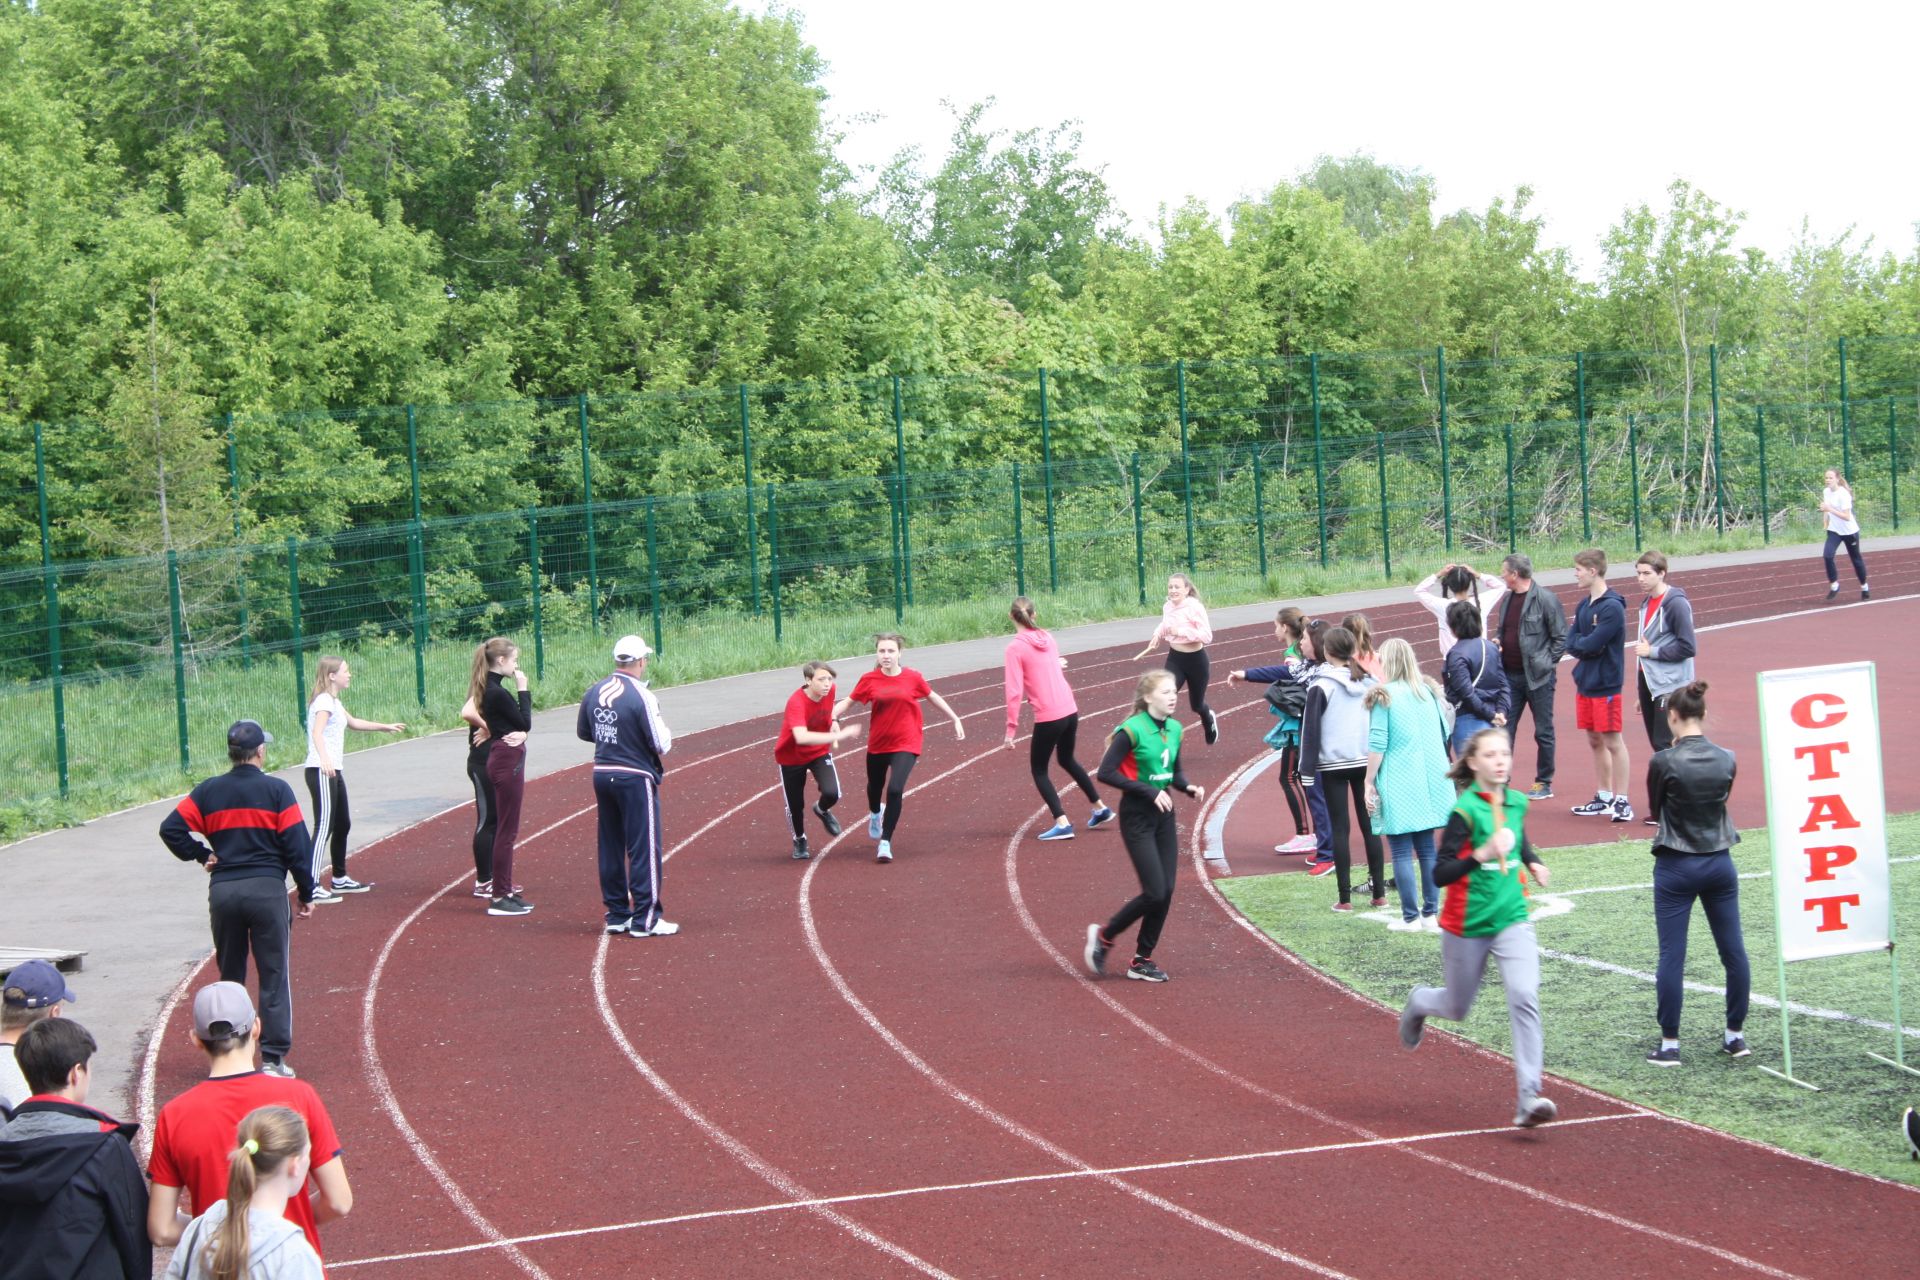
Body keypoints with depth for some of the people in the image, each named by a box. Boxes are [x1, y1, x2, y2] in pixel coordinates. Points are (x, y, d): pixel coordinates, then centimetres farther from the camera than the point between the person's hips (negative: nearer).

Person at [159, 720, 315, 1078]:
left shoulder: (208, 791, 6)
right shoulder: (276, 790, -2)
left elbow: (171, 829, 0)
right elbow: (297, 846, -4)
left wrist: (202, 855, 10)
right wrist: (306, 894, 3)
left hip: (222, 891, 3)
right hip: (267, 890, -3)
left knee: (229, 977, 15)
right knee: (274, 977, 1)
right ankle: (272, 1059, -4)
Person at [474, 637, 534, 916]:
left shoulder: (489, 688, 11)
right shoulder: (498, 693, -19)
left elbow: (520, 723, 11)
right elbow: (525, 723, -13)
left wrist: (520, 733, -11)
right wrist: (523, 689, -8)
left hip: (502, 759, 10)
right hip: (508, 760, -10)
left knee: (505, 829, 16)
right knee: (507, 831, -5)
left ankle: (504, 889, 22)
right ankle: (499, 897, -2)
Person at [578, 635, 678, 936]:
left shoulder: (593, 693, 3)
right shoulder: (641, 696, -17)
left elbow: (582, 732, 15)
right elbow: (661, 743, -17)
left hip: (602, 774, 7)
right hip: (635, 778, -7)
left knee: (611, 847, 14)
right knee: (644, 848, -1)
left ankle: (616, 914, 20)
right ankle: (645, 919, -1)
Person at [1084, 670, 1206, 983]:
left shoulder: (1174, 729, 6)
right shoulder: (1132, 730, -16)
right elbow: (1106, 772, -18)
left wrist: (1189, 787, -4)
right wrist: (1149, 791, -21)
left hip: (1164, 815, 7)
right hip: (1137, 816, -7)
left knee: (1166, 892, 4)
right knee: (1154, 892, -10)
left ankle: (1142, 960, 16)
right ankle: (1104, 936, 12)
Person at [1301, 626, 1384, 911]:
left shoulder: (1321, 686, -9)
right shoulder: (1370, 683, 4)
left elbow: (1311, 730, -9)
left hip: (1334, 765, -4)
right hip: (1367, 762, 4)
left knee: (1340, 829, 0)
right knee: (1370, 826, 9)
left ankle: (1345, 898, -3)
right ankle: (1378, 893, 11)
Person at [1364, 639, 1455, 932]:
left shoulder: (1383, 696, -9)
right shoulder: (1429, 692, 8)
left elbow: (1377, 745, -12)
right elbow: (1444, 735, 15)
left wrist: (1369, 783, -6)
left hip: (1398, 785, -6)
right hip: (1429, 781, 6)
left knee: (1401, 851, -1)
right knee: (1427, 848, 11)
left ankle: (1411, 917, -2)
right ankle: (1431, 913, 12)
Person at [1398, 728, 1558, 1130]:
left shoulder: (1516, 802, 3)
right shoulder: (1465, 811, -16)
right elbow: (1439, 874, -20)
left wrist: (1533, 862, 11)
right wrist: (1482, 854, -32)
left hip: (1512, 920, 4)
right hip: (1467, 926, -4)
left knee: (1524, 999, -17)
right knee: (1458, 1008, 15)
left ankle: (1529, 1097, -20)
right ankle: (1419, 1003, 52)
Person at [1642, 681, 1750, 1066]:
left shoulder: (1664, 762, -15)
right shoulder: (1726, 759, -4)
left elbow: (1655, 810, 0)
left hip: (1676, 867, -4)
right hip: (1719, 862, 4)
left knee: (1672, 956, 1)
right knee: (1733, 951, 13)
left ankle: (1670, 1044, 3)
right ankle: (1736, 1035, 19)